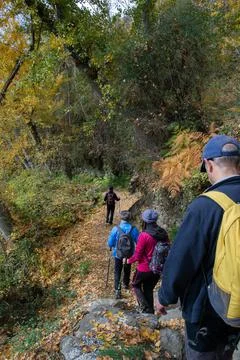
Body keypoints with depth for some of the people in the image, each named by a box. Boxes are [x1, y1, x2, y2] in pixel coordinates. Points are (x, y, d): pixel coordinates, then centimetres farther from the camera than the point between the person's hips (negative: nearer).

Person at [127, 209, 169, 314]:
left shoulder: (144, 235, -23)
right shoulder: (163, 233, -6)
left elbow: (137, 255, -16)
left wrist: (129, 260, 2)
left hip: (145, 268, -5)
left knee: (136, 285, 21)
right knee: (149, 289, 22)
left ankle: (144, 308, 9)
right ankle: (150, 311, 29)